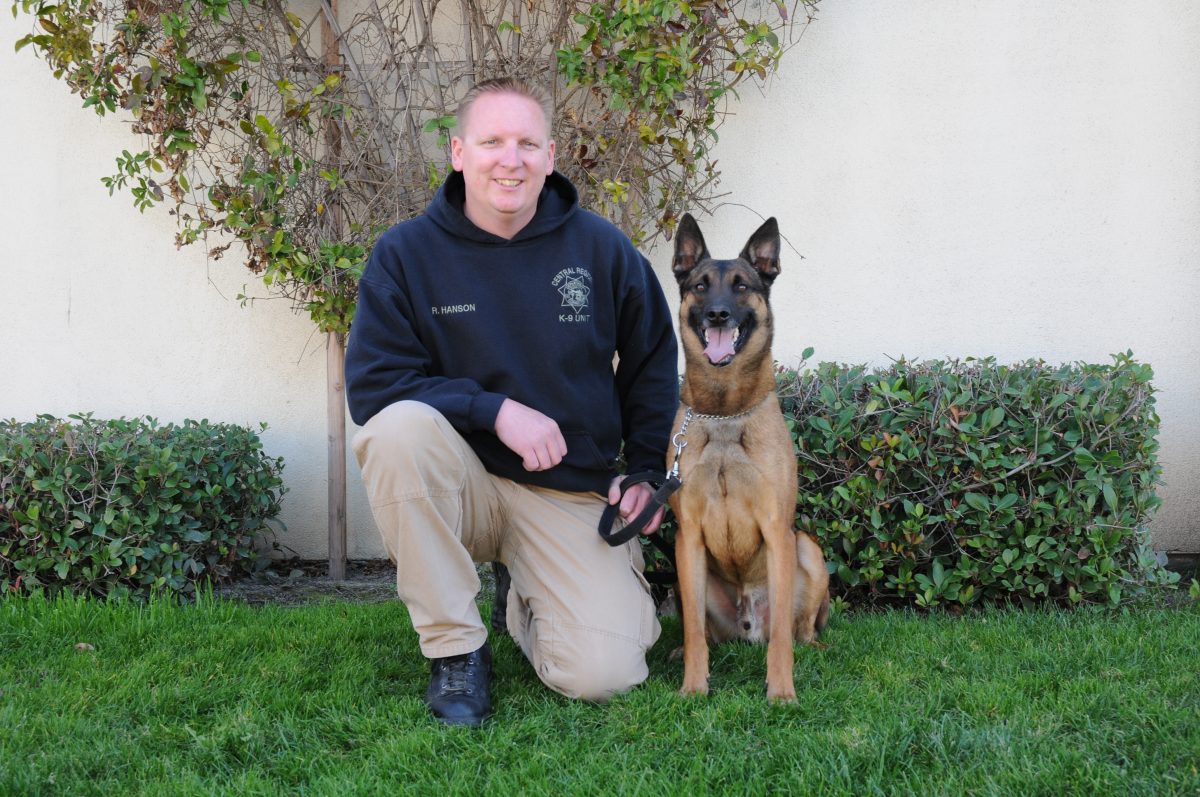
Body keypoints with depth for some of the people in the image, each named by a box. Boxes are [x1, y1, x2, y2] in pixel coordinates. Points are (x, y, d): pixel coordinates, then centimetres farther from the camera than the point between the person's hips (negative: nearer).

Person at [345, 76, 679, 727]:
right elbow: (370, 385, -13)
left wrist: (647, 469, 5)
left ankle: (526, 606, 21)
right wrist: (494, 410, -21)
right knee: (397, 426, -34)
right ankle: (456, 646, -17)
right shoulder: (405, 253, -7)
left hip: (573, 494, 1)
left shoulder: (601, 248, -2)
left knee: (603, 674, -18)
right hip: (462, 480, 0)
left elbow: (652, 362, 12)